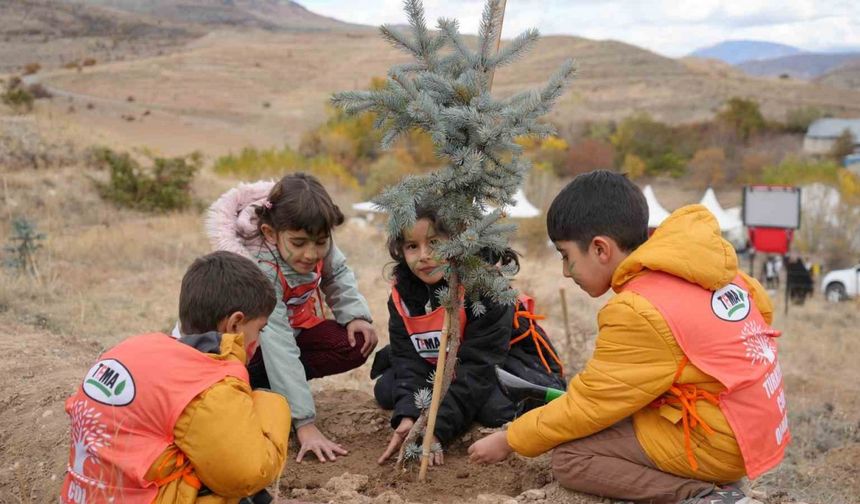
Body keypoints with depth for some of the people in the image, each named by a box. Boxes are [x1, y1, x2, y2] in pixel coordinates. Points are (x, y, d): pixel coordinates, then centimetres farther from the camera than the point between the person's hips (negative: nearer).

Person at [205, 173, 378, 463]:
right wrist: (305, 424, -43)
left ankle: (266, 384, -10)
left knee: (356, 344, -19)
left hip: (295, 326, 7)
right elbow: (278, 347, -41)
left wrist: (355, 314, -15)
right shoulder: (259, 269, -36)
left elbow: (336, 273, 4)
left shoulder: (317, 244, -19)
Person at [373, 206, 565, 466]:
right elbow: (408, 358, -19)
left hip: (501, 359, -5)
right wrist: (408, 417, -38)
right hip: (440, 365, 5)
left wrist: (437, 427, -40)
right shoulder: (402, 292, -13)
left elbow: (477, 363, -33)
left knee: (494, 408, -34)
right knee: (386, 390, -11)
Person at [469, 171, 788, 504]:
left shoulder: (639, 312, -22)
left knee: (569, 458, -9)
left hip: (720, 442, -9)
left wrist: (509, 441, -1)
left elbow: (586, 406, -14)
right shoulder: (696, 260, 0)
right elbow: (761, 307, 13)